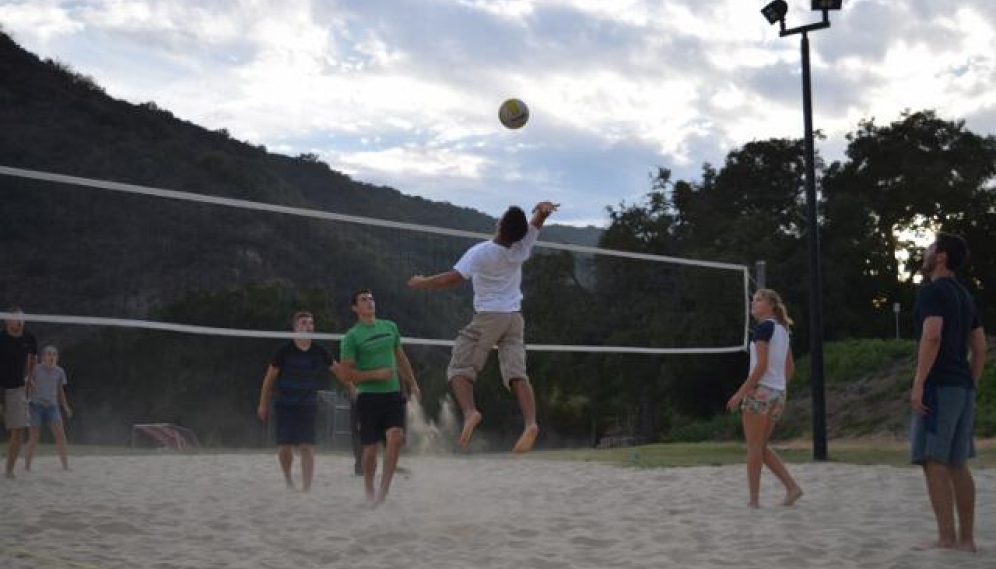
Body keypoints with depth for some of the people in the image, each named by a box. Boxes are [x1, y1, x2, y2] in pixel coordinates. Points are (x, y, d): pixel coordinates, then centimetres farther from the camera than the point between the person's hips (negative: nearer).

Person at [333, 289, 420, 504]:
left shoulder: (390, 327, 11)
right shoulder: (351, 337, -5)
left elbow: (401, 358, 23)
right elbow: (346, 374, -9)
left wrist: (412, 384, 20)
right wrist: (377, 375, -16)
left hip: (393, 394, 3)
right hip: (369, 396, -3)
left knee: (396, 436, -16)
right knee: (371, 448, 0)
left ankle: (384, 489, -7)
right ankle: (369, 491, 21)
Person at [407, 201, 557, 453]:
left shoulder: (481, 252, -18)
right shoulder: (522, 249, -4)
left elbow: (452, 279, -22)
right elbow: (539, 217, 4)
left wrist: (421, 282, -8)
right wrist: (544, 208, -21)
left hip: (487, 317, -4)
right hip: (514, 317, 5)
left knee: (460, 368, 1)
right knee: (517, 373, -4)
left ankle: (470, 412, -25)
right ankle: (530, 422, -24)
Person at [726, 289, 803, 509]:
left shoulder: (763, 327, -10)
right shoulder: (782, 329, 15)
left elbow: (761, 365, -17)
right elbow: (790, 367, 16)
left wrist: (741, 392, -16)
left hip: (760, 391, -8)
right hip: (778, 394, 8)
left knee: (754, 447, 0)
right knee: (762, 447, 15)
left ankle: (754, 499, 3)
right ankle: (792, 487, 8)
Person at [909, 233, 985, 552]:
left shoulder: (932, 291, -8)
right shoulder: (965, 296, 19)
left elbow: (932, 337, -21)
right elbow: (980, 348, 18)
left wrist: (918, 383, -21)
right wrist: (971, 386, 21)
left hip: (938, 386, -9)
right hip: (963, 387, 9)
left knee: (934, 461, -9)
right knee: (957, 464, 11)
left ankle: (947, 538, -13)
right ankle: (967, 538, 11)